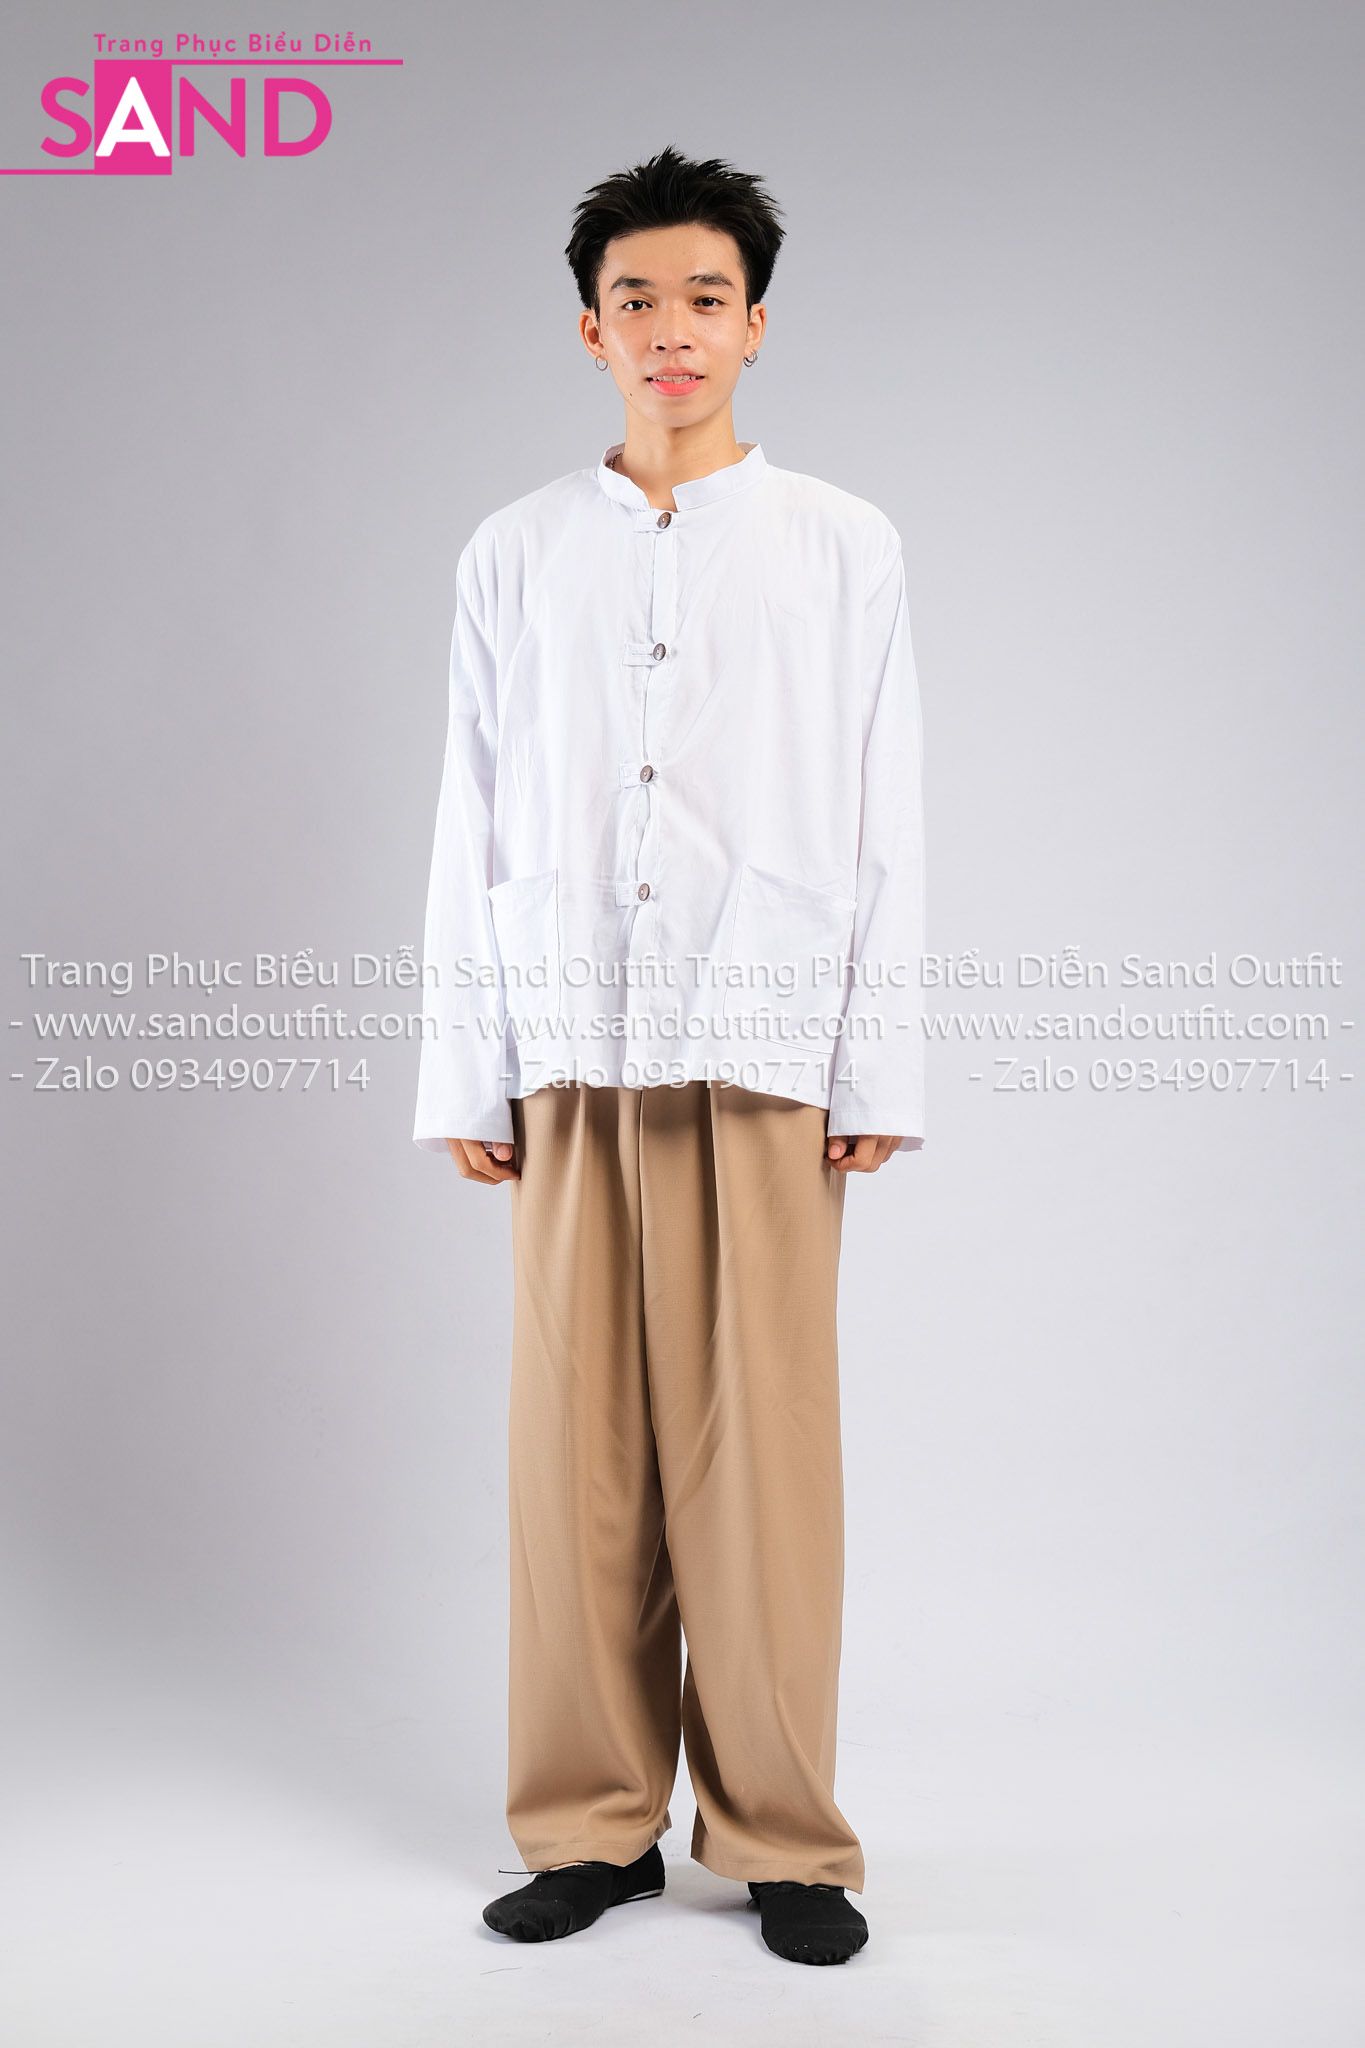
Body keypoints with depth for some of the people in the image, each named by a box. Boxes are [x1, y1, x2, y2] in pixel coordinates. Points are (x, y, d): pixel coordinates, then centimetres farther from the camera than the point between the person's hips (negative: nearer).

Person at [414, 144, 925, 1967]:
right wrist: (464, 1074, 5)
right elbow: (474, 832, 10)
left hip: (766, 1053, -1)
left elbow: (886, 832, 5)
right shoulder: (514, 556, 11)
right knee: (578, 1441, 3)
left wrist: (881, 1074, -1)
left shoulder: (844, 549, 7)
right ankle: (594, 1824, 18)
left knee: (766, 1446, 0)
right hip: (571, 1052, 2)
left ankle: (782, 1837, 14)